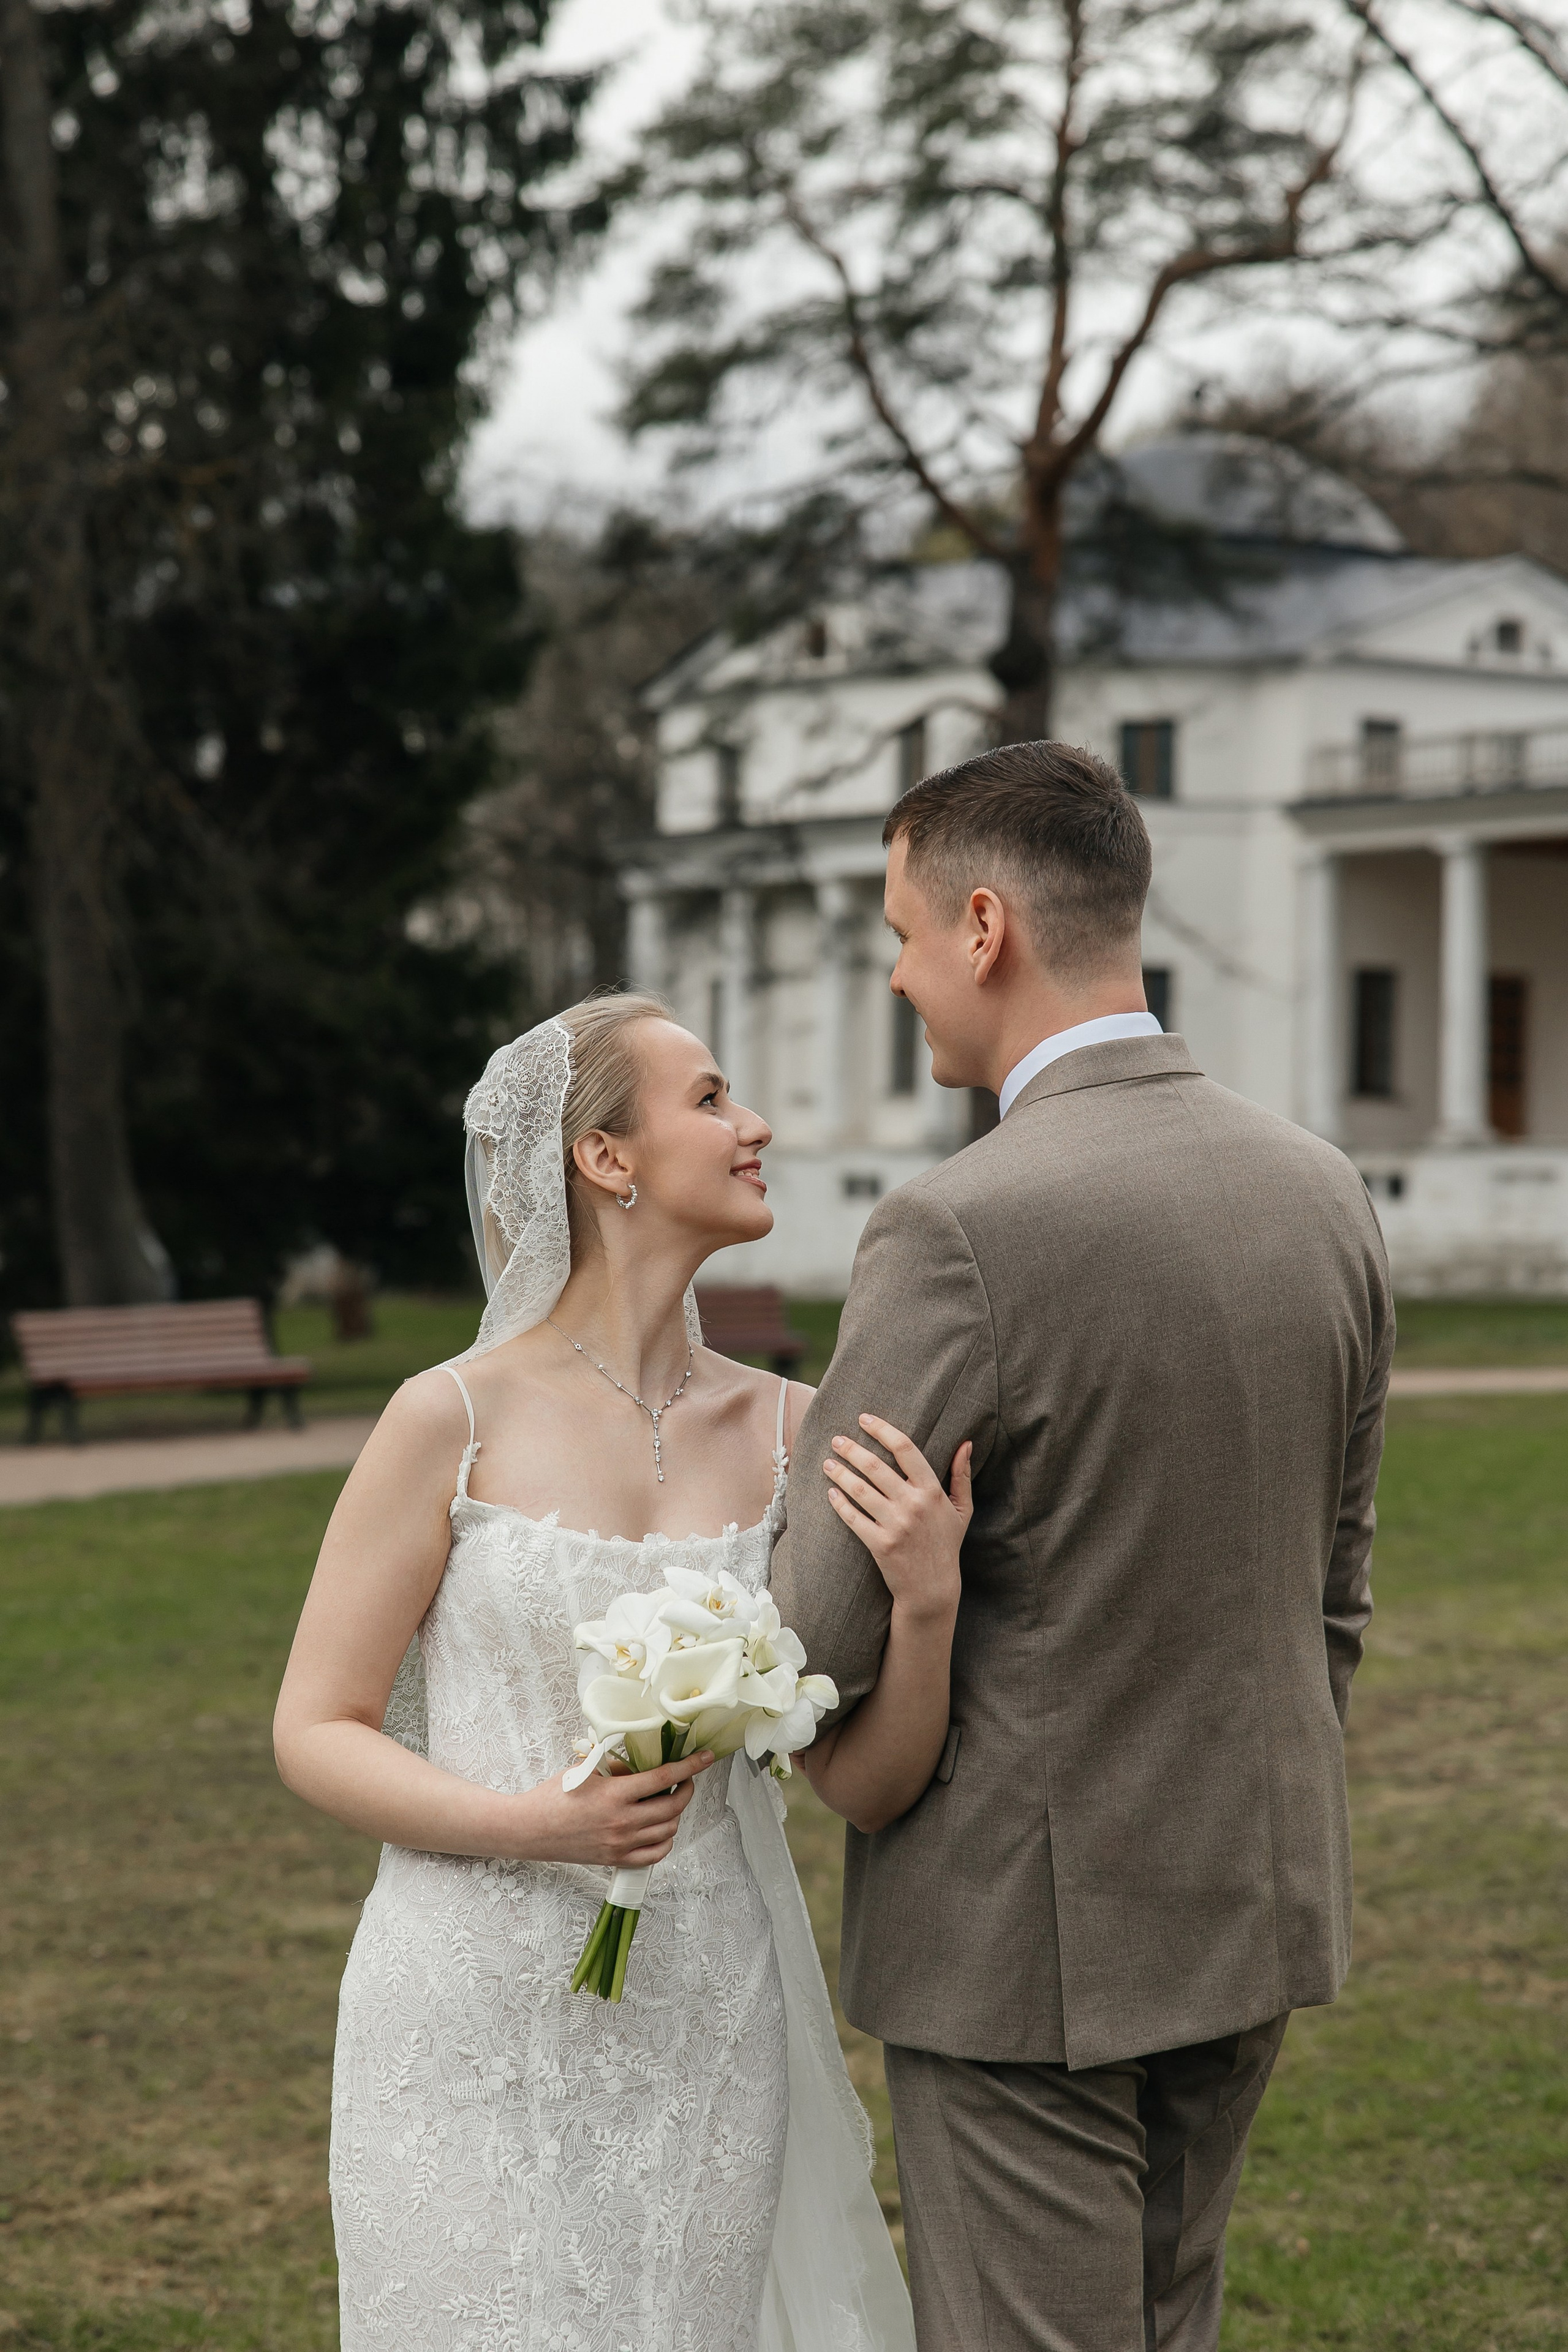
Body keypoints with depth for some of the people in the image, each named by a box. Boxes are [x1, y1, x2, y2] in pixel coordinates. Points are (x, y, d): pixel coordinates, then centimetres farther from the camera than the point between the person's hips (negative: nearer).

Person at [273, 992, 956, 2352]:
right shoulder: (455, 1421, -7)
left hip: (708, 2029, 3)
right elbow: (316, 1734, -3)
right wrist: (529, 1824, -19)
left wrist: (927, 1601, -19)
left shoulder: (785, 1433, 1)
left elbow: (871, 1780, -1)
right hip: (484, 2034, -3)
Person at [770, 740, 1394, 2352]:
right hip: (1248, 1914, 7)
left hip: (1026, 1926, -7)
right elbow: (1334, 1587, 10)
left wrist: (864, 1798, 5)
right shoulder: (1321, 1195, 2)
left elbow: (821, 1638, -17)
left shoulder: (960, 1231, -21)